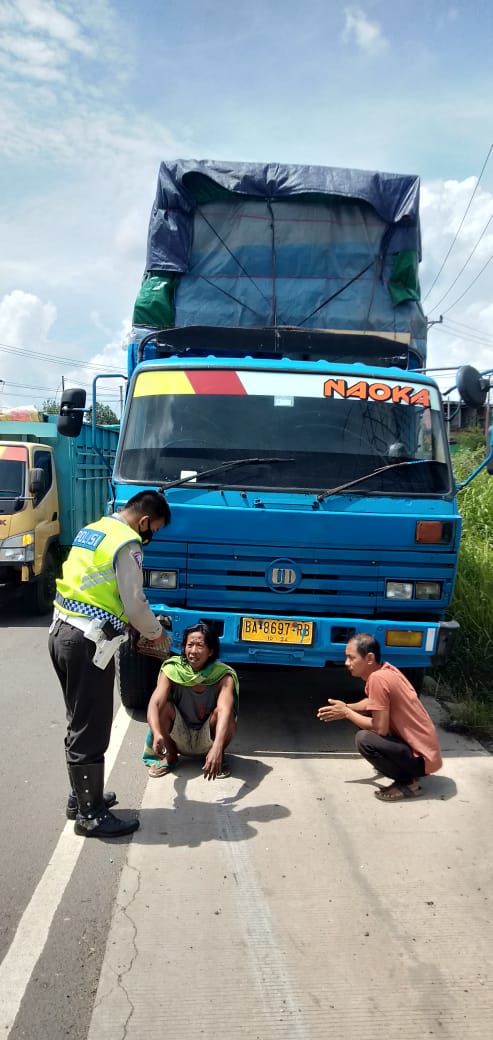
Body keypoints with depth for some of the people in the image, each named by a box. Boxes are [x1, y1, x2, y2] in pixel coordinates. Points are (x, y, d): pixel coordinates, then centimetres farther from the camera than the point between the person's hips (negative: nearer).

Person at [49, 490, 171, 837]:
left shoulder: (92, 531, 15)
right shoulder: (127, 544, -14)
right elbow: (135, 604, -13)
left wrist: (142, 625, 22)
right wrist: (156, 632, 7)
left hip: (63, 631, 10)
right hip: (88, 642, -10)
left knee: (80, 722, 21)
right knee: (91, 729, 0)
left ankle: (81, 796, 34)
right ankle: (91, 815, 10)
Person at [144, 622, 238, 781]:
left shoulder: (223, 675, -22)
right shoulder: (171, 670, -18)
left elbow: (224, 711, -39)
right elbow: (155, 704, -31)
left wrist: (217, 748, -55)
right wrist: (157, 734, -51)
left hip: (207, 740, -1)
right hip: (180, 740, 1)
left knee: (223, 713, -32)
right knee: (164, 705, -27)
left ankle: (219, 757, -2)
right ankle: (170, 755, -1)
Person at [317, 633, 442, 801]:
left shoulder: (378, 678, -23)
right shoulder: (386, 669, 4)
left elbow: (380, 729, -22)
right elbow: (371, 703, 20)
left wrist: (346, 713, -9)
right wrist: (346, 708, 3)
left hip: (422, 757, -10)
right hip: (422, 745, 10)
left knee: (364, 739, -24)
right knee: (366, 719, 16)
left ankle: (408, 783, -5)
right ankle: (407, 773, 17)